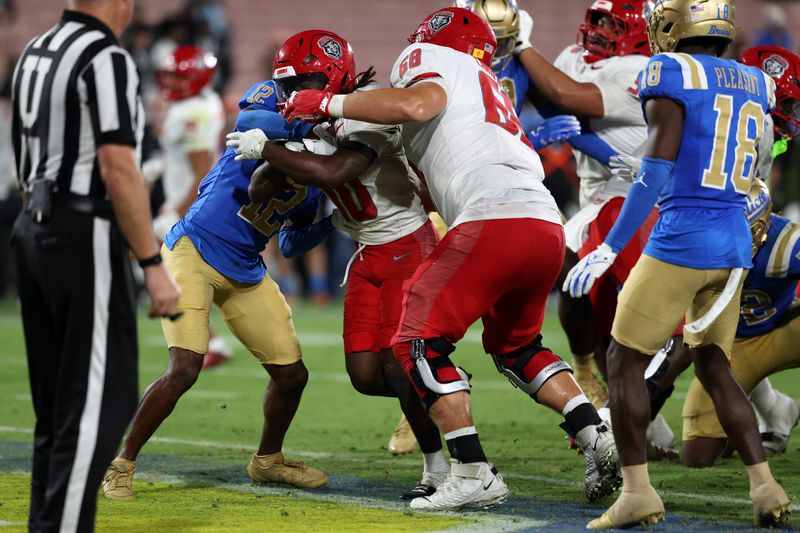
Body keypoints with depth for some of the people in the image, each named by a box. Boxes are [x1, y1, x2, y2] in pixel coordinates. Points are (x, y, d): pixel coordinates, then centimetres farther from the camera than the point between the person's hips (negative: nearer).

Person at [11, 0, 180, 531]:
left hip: (33, 230, 9)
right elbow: (118, 171, -19)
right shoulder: (106, 58, -14)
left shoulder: (36, 51, 14)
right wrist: (154, 266, -17)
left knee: (56, 404, 12)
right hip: (86, 239, -9)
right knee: (100, 402, -7)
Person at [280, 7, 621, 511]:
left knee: (420, 340, -1)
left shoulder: (440, 63, 11)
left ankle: (474, 473, -8)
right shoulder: (490, 90, 35)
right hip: (548, 228, 9)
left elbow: (416, 105, -14)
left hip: (496, 219, -8)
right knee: (515, 345, 28)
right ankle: (600, 438, 16)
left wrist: (330, 104, -5)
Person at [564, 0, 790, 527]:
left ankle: (638, 491, -1)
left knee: (626, 361, 5)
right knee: (714, 368, 16)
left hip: (681, 241, -7)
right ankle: (767, 489, 6)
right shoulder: (755, 85, 11)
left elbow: (656, 172, -17)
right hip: (735, 243, 7)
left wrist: (609, 249, -16)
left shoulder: (672, 75, -10)